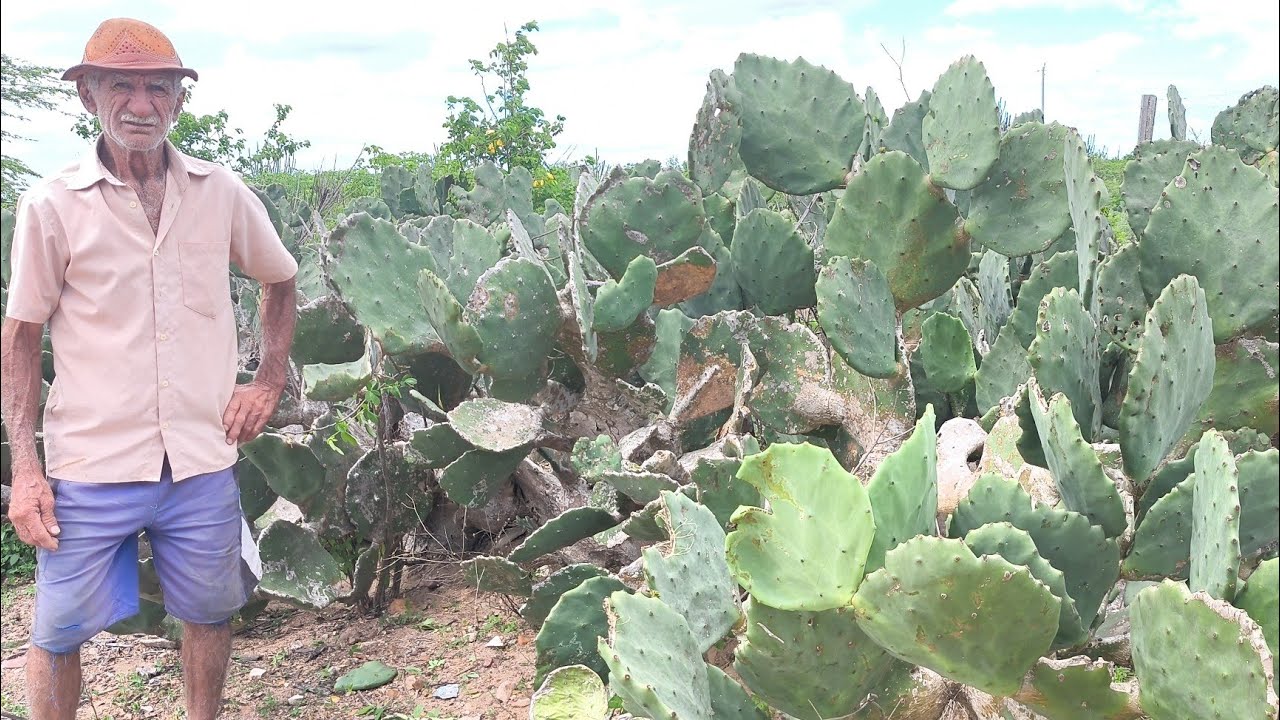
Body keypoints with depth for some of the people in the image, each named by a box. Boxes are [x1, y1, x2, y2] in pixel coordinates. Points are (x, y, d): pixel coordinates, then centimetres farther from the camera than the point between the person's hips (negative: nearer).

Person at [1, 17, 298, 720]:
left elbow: (280, 280, 17)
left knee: (209, 613, 16)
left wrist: (269, 381, 7)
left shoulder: (221, 193, 1)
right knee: (57, 633, 9)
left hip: (203, 463, 2)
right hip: (91, 469, -2)